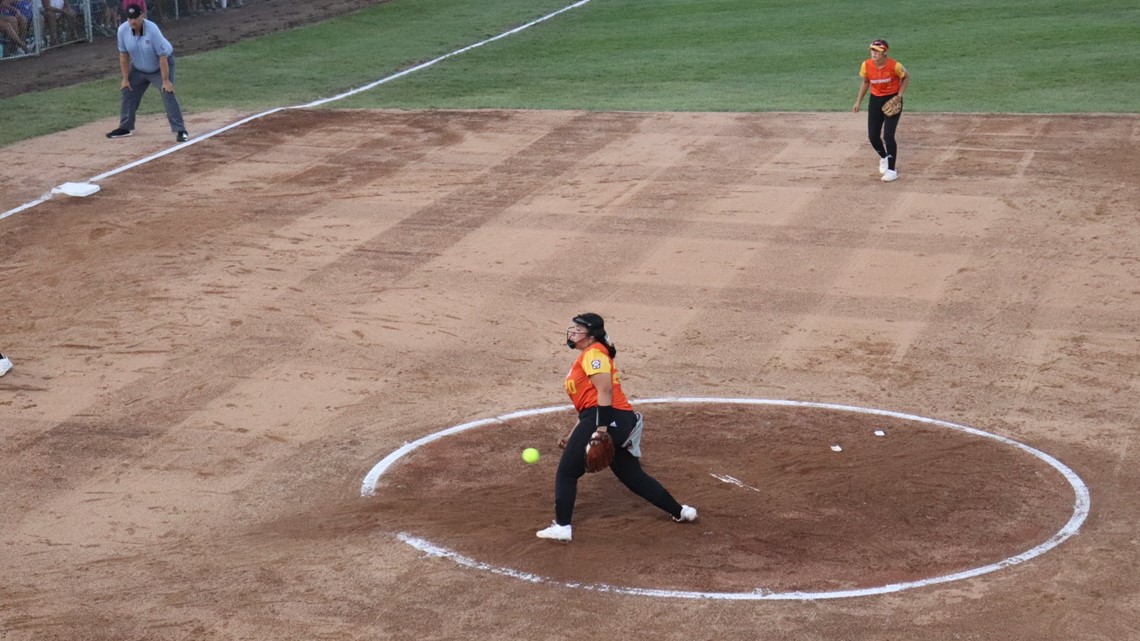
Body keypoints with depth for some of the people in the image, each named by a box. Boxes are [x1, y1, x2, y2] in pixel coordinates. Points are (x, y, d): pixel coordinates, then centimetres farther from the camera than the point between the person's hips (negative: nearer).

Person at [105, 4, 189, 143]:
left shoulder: (152, 30, -32)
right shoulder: (123, 30, -19)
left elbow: (162, 56, -29)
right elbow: (124, 55, -7)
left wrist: (165, 81, -29)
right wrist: (125, 78, -6)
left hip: (161, 66, -5)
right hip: (138, 69, 5)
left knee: (168, 94, -18)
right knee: (127, 92, 9)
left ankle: (180, 131, -17)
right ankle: (125, 128, 26)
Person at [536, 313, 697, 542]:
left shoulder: (593, 353, -2)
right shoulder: (586, 358, 28)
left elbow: (605, 389, -16)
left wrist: (601, 428, -25)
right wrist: (572, 436, 30)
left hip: (607, 419, -10)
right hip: (621, 423, 10)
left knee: (566, 472, -5)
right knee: (633, 476, 18)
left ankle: (562, 527, -9)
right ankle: (680, 512, 24)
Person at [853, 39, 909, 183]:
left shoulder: (894, 65, -20)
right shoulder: (866, 65, -10)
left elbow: (906, 78, -2)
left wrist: (899, 96, -12)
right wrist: (858, 101, 8)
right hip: (875, 100, 4)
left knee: (888, 136, -13)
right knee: (873, 136, 4)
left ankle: (892, 170, -3)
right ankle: (884, 158, 36)